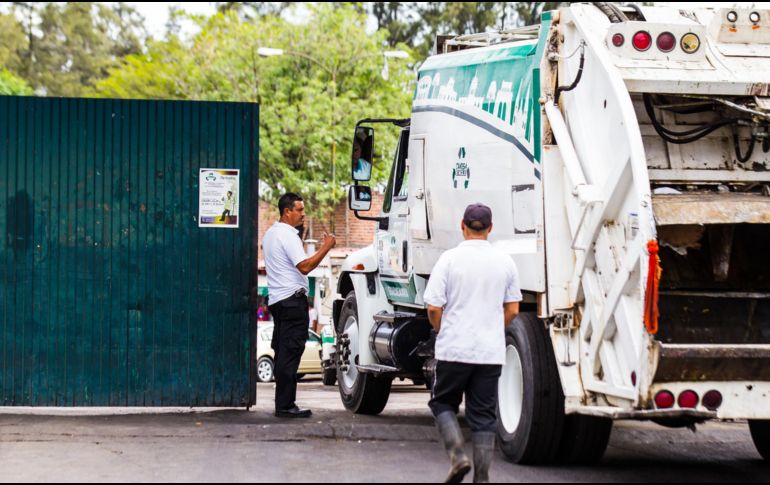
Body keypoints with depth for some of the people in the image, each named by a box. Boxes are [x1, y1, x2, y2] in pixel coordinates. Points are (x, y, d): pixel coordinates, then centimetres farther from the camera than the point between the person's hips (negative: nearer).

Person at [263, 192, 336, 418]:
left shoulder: (271, 233, 18)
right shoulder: (288, 235, -14)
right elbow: (305, 266, -23)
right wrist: (326, 247, -18)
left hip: (277, 298, 10)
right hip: (292, 298, -10)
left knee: (282, 352, 11)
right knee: (290, 354, -9)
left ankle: (283, 403, 13)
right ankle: (285, 405, -10)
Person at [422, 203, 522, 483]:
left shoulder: (450, 259, -8)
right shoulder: (505, 262, 3)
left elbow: (434, 307, -9)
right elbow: (512, 309, 8)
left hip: (454, 349, -3)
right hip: (492, 352, 3)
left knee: (443, 402, 14)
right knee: (484, 414, 8)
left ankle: (457, 454, -5)